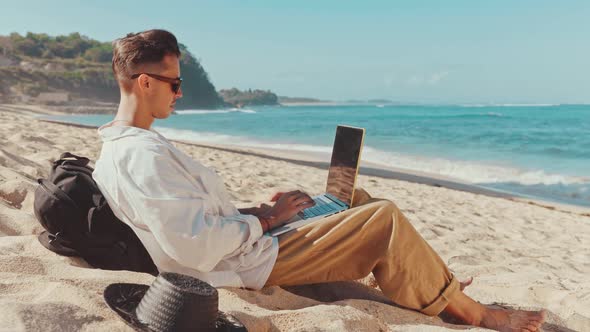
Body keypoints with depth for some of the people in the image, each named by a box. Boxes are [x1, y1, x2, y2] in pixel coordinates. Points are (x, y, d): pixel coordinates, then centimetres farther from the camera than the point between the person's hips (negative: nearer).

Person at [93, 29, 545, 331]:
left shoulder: (121, 148, 10)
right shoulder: (143, 155, -24)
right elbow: (198, 248, -30)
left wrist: (257, 210, 6)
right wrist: (265, 219, -15)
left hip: (240, 246, 11)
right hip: (252, 261, -10)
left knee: (354, 199, 15)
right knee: (385, 218, -13)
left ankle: (435, 283, 24)